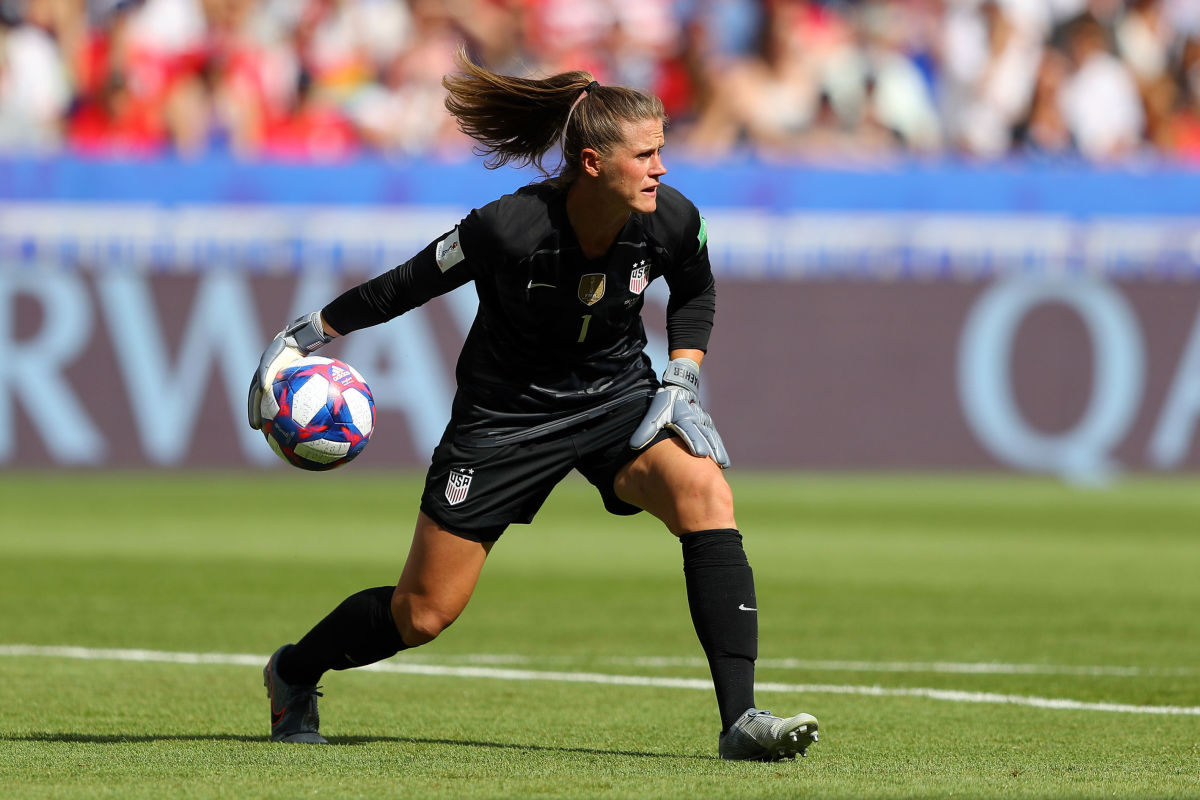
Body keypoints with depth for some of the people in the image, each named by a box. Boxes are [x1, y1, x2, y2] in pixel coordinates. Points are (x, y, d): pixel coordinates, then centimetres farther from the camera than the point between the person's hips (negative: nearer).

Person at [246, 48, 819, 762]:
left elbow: (695, 293, 7)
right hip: (507, 413, -3)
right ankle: (294, 672, 35)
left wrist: (683, 380, -5)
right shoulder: (508, 229, -29)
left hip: (618, 399, 3)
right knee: (422, 617, 2)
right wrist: (307, 336, -7)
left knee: (706, 495, -28)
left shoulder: (673, 221, -18)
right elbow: (408, 285, -12)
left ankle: (741, 721, -28)